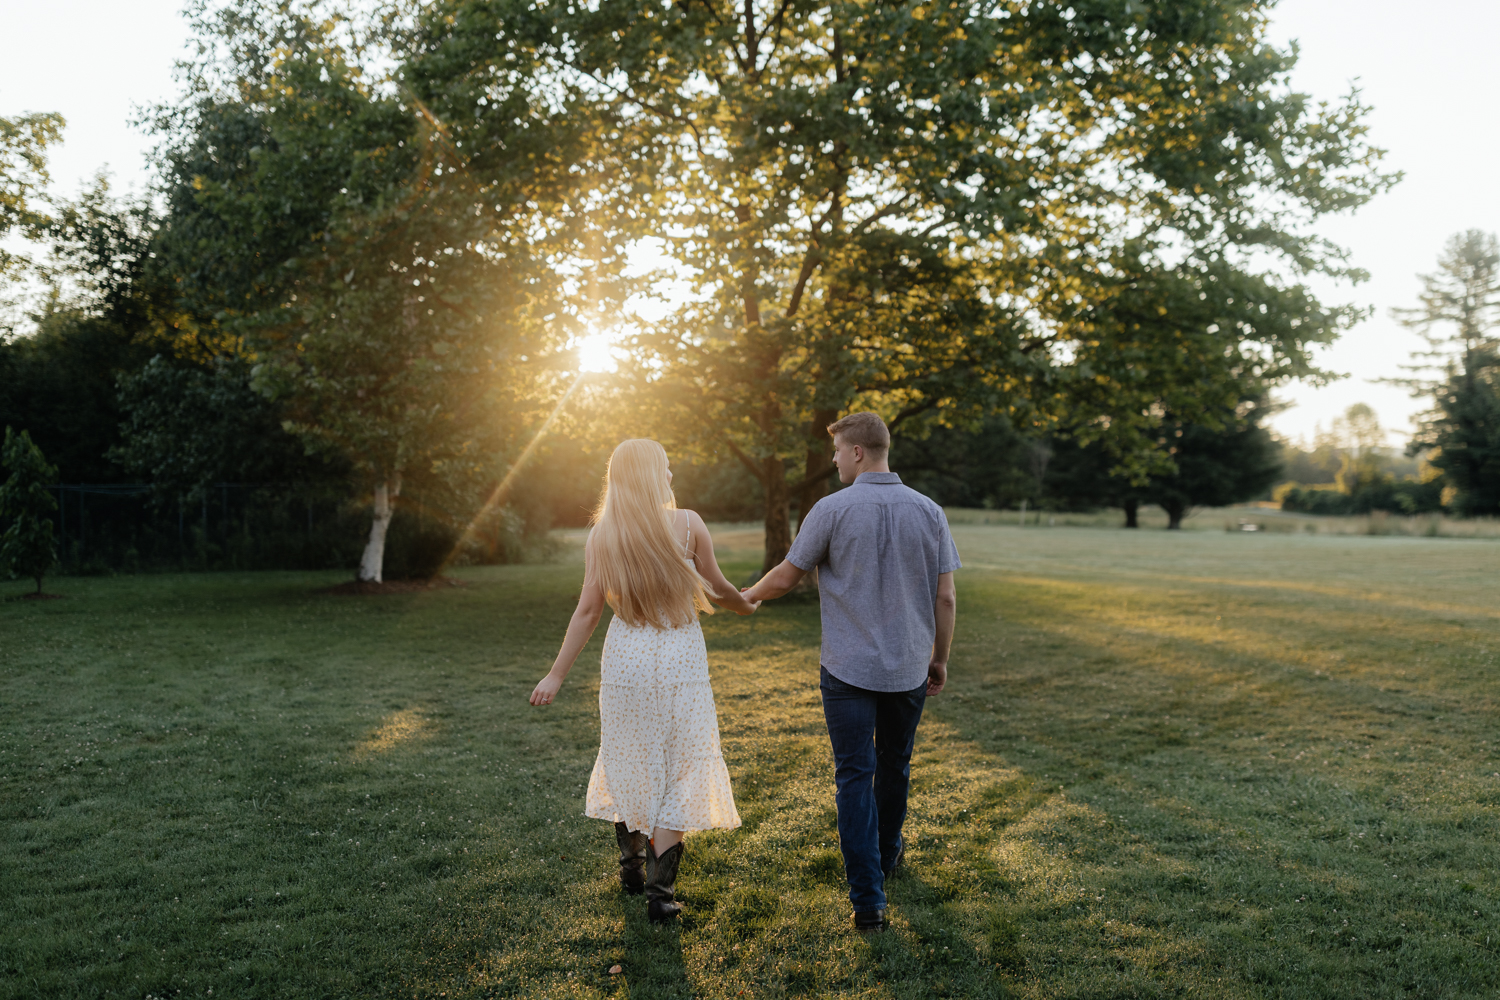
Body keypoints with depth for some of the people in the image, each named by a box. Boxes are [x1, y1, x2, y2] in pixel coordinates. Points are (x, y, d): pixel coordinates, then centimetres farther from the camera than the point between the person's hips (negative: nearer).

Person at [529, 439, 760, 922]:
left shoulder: (601, 535, -4)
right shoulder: (687, 524, -9)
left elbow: (588, 611, -6)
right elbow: (716, 586, 2)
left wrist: (557, 674, 1)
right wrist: (743, 603, 23)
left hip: (626, 660, 2)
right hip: (680, 661, -2)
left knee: (629, 764, 19)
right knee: (677, 772, 7)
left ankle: (631, 869, 33)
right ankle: (660, 892, 6)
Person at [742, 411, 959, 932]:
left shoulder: (832, 510, -11)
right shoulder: (928, 511, -2)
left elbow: (785, 578, -4)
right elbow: (946, 598, 0)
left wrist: (749, 595, 16)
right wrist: (940, 658, 13)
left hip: (848, 669, -4)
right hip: (909, 667, 4)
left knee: (855, 778, 1)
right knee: (894, 767, 22)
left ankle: (868, 899, -1)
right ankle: (887, 854, 43)